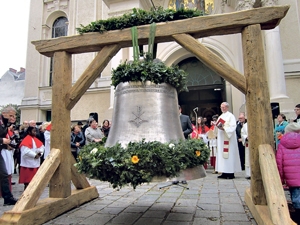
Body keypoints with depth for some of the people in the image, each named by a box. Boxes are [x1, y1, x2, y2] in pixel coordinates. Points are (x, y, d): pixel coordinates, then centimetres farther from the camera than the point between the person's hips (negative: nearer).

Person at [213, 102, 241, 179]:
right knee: (221, 155, 5)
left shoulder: (231, 116, -4)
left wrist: (224, 128, -23)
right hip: (221, 139, 8)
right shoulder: (220, 117, 18)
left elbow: (233, 127, -14)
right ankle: (224, 173, 9)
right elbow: (218, 128, 20)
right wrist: (216, 125, 0)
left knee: (229, 155, -7)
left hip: (228, 139, -7)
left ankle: (231, 173, -1)